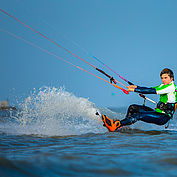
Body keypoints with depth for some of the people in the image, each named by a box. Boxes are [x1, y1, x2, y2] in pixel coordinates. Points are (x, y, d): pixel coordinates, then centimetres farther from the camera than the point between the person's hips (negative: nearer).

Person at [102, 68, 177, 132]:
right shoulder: (164, 85, 14)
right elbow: (150, 89, 11)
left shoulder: (171, 87, -16)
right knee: (132, 108, 6)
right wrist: (136, 87, -4)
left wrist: (135, 90, -22)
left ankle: (115, 126, -37)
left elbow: (152, 91, -22)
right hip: (158, 112, 10)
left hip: (163, 117, -10)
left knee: (138, 115, -28)